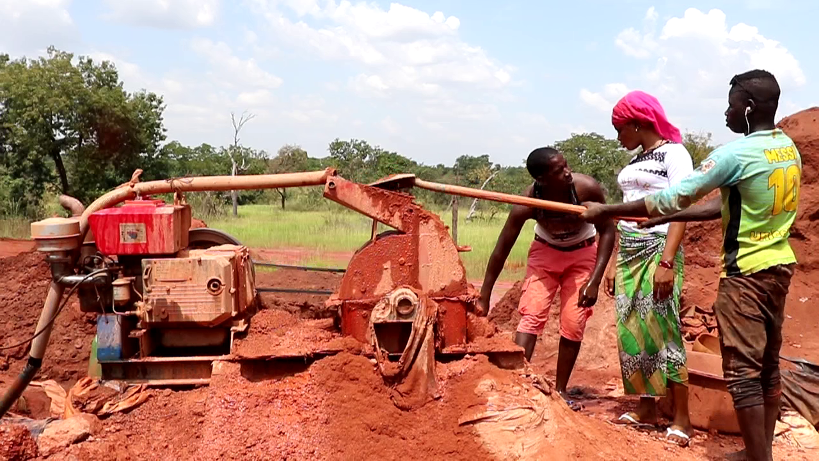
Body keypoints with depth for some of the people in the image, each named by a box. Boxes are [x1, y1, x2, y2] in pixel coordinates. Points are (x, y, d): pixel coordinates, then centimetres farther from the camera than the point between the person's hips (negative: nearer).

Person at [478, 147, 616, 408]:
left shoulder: (587, 188, -31)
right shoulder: (527, 203, -30)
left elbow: (607, 231, -18)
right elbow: (501, 251, -22)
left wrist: (594, 280, -25)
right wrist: (484, 298, -19)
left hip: (582, 254, 0)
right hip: (545, 252, 0)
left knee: (573, 323, -4)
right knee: (531, 315, -15)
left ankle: (560, 390, 10)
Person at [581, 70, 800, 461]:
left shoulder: (737, 152, -18)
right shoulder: (789, 149, 8)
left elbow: (673, 197, -17)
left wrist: (605, 211, -10)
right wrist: (665, 219, 11)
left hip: (746, 272, -9)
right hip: (779, 267, 9)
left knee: (742, 369, -3)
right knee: (767, 365, 14)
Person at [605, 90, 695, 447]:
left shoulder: (673, 153, -6)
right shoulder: (635, 162, 18)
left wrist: (667, 262, -22)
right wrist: (615, 262, 16)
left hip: (657, 249, -8)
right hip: (628, 252, 8)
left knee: (661, 330, -7)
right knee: (631, 330, 6)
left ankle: (681, 418, 0)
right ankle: (646, 408, 16)